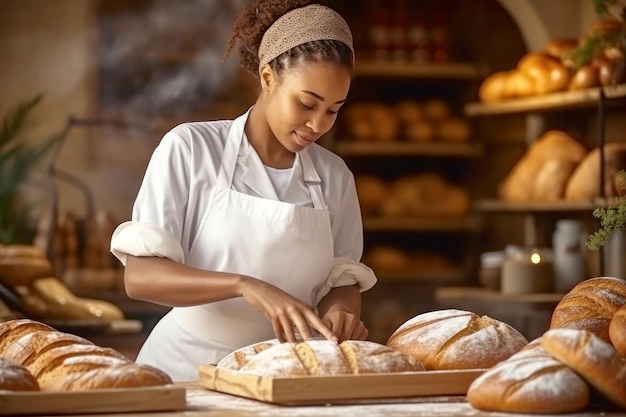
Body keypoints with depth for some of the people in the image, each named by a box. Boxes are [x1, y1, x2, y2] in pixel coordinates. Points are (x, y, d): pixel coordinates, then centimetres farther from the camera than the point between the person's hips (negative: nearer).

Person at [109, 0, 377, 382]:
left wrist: (339, 311, -10)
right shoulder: (190, 148, -5)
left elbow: (343, 279, 13)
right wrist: (244, 286, -24)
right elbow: (139, 276, -10)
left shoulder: (334, 176, 7)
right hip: (188, 365, -4)